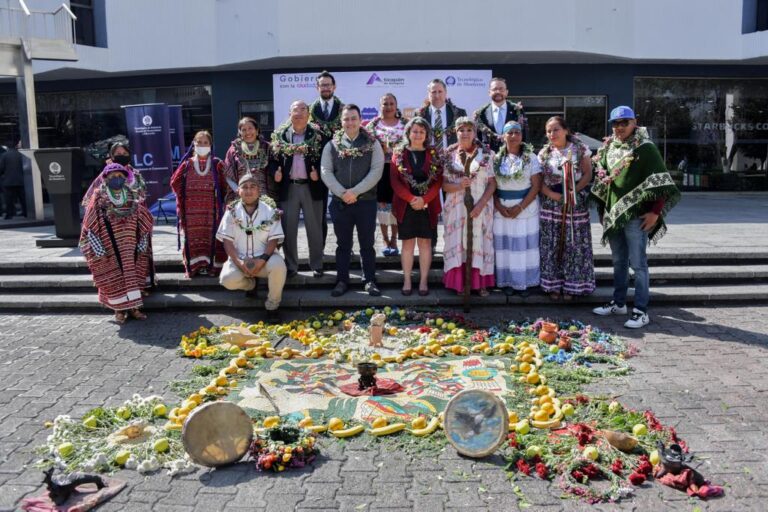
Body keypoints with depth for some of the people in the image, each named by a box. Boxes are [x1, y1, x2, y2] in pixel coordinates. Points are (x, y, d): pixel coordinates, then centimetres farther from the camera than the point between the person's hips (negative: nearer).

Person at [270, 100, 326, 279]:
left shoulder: (318, 134, 1)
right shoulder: (280, 135, 5)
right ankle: (291, 266, 17)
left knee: (315, 228, 7)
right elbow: (274, 158, 3)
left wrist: (319, 172, -18)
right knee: (288, 229, 6)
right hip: (288, 187, 1)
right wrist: (275, 172, -15)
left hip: (312, 187, -1)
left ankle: (317, 265, 18)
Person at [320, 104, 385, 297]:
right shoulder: (332, 145, 6)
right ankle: (342, 281, 18)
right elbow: (326, 172, 0)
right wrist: (342, 193, -13)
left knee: (367, 244, 6)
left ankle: (370, 281, 15)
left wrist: (355, 192, -15)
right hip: (340, 202, 1)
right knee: (343, 244, 9)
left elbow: (376, 171, -7)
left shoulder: (372, 144, 2)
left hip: (366, 201, -1)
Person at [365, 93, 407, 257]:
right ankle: (386, 241, 12)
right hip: (380, 168, 0)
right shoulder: (373, 124, 6)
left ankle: (394, 240, 16)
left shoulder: (404, 124, 7)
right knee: (382, 203, 0)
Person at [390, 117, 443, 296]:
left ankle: (424, 281, 11)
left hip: (427, 206, 0)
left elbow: (439, 180, -2)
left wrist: (424, 199, -15)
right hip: (405, 206, 0)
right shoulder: (399, 154, 3)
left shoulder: (433, 154, 4)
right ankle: (407, 281, 12)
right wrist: (411, 199, -16)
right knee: (408, 243, 5)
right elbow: (395, 181, -4)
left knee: (425, 242, 4)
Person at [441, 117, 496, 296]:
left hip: (480, 207, -1)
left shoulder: (486, 154, 2)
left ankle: (480, 282, 10)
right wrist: (458, 186, -18)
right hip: (456, 208, 1)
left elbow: (492, 183, 0)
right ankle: (460, 282, 10)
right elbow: (444, 184, 3)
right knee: (458, 243, 2)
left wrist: (480, 204, -13)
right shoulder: (449, 155, 5)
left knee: (479, 242, 2)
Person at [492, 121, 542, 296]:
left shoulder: (531, 157, -2)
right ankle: (508, 282, 15)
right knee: (505, 246, 5)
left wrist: (520, 207, -15)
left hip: (526, 208, -2)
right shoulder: (497, 159, 4)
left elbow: (536, 186, -7)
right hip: (502, 210, 2)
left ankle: (524, 282, 13)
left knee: (524, 245, 3)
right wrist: (499, 206, -12)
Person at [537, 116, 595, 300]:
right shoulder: (544, 153, 4)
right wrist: (553, 195, -16)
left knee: (573, 245, 2)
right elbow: (539, 181, 0)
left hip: (576, 204, -1)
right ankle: (553, 285, 13)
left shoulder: (580, 149, 1)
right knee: (551, 245, 3)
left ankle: (571, 285, 13)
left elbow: (587, 174, -2)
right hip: (551, 204, 1)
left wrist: (573, 191, -17)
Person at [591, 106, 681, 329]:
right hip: (613, 214, 6)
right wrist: (603, 179, 9)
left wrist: (655, 212, -16)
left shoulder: (645, 148, -7)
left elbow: (662, 184, -11)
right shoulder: (609, 148, 11)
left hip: (636, 215, -6)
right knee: (618, 261, 15)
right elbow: (601, 171, 28)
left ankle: (641, 310, 2)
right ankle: (618, 303, 27)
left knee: (637, 263, -4)